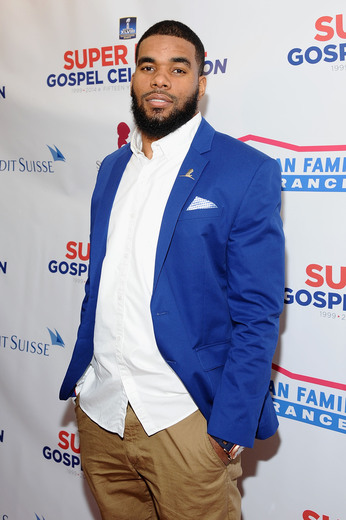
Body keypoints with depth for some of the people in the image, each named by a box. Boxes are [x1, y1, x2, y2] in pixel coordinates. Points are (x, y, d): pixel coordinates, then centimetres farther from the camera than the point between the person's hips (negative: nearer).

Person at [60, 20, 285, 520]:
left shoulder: (247, 172, -8)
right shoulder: (112, 168, 11)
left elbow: (258, 313, -11)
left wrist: (230, 427, -15)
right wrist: (81, 380, 13)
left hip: (185, 420, -5)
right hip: (99, 410, 6)